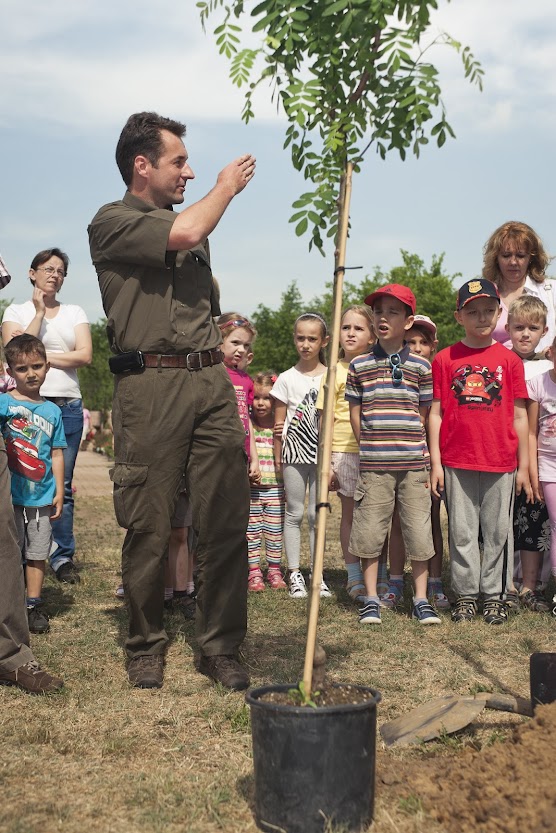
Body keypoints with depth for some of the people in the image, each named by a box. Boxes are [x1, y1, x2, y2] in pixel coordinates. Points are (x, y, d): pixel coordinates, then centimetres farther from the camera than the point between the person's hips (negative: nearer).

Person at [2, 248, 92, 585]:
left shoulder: (75, 313, 15)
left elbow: (85, 355, 1)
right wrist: (40, 311, -3)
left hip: (68, 406, 1)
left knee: (62, 485, 1)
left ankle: (64, 557, 6)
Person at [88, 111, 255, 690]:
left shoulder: (194, 231, 23)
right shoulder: (112, 222, 2)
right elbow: (182, 233, -15)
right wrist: (226, 187, 3)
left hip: (211, 382, 6)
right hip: (150, 386, -5)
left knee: (226, 522, 1)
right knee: (149, 529, 0)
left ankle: (220, 648, 10)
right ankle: (145, 647, 16)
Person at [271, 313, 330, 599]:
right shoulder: (287, 378, 3)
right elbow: (278, 422, 5)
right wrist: (277, 457, 2)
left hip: (321, 453, 1)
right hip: (294, 453, 0)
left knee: (316, 514, 5)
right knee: (294, 513, 4)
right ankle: (294, 573, 10)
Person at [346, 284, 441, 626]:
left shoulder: (421, 366, 5)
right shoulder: (359, 366, 4)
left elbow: (424, 413, 9)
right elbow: (355, 413, 7)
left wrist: (410, 444, 5)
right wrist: (372, 445, 3)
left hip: (414, 463, 0)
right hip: (374, 466, 0)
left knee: (419, 534, 4)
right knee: (370, 534, 4)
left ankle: (421, 599, 16)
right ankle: (371, 599, 16)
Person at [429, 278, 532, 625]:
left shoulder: (509, 359, 4)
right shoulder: (445, 359, 3)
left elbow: (519, 416, 5)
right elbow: (436, 414, 3)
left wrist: (524, 466, 3)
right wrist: (435, 463, -1)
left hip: (501, 463, 0)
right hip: (457, 462, 0)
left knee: (498, 531, 7)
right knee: (462, 532, 6)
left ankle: (494, 594, 19)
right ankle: (466, 594, 17)